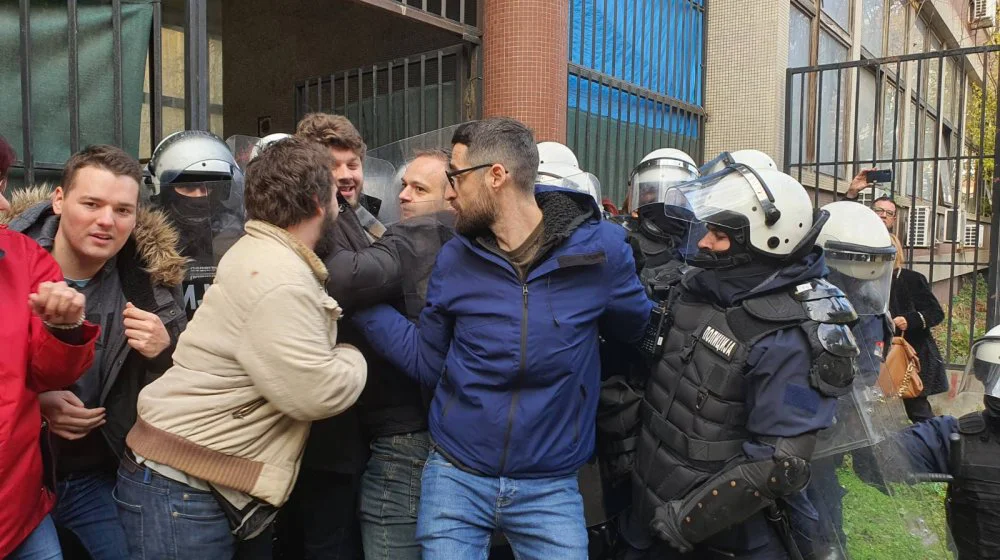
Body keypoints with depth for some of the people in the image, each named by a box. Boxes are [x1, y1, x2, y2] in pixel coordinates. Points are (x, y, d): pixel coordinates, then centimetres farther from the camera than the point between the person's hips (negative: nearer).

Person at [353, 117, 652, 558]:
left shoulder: (599, 249, -11)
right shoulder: (455, 258, -3)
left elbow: (636, 329, 5)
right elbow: (427, 362, 4)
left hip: (550, 487, -1)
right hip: (455, 476, 2)